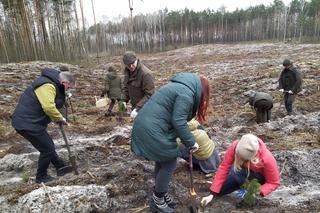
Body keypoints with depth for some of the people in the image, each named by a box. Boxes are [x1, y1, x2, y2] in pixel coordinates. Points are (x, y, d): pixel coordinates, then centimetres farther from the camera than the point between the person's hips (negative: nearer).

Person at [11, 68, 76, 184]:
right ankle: (41, 177, 20)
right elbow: (49, 107, -35)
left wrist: (57, 118, 3)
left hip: (27, 121, 11)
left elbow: (48, 105, 15)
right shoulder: (47, 86, -24)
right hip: (27, 124, -11)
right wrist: (60, 118, -19)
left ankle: (60, 167, 35)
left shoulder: (51, 83, 10)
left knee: (48, 145, 20)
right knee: (47, 149, 2)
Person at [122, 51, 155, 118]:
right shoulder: (127, 71, 2)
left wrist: (138, 108, -30)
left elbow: (149, 95, -26)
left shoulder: (146, 74, -24)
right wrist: (124, 100, 0)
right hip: (135, 106, 8)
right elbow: (126, 87, 15)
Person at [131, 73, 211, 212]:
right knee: (169, 164, 3)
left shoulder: (181, 87, 18)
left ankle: (161, 194, 37)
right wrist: (191, 142, -7)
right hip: (152, 130, -10)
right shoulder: (186, 93, -13)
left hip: (146, 125, 10)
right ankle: (157, 201, 20)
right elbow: (178, 122, -18)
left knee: (162, 160, 21)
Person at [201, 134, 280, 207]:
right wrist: (212, 194, -27)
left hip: (259, 176, -3)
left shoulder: (267, 159, -37)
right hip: (243, 171, 3)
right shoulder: (235, 146, -32)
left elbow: (274, 183, -21)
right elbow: (224, 167, -26)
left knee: (235, 172, -30)